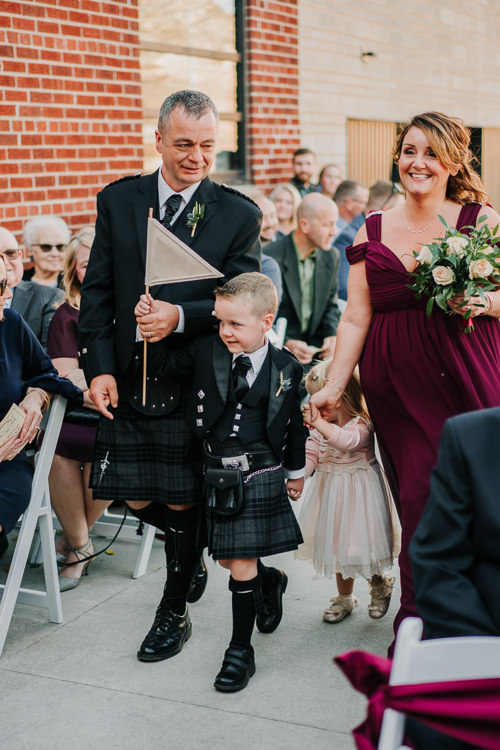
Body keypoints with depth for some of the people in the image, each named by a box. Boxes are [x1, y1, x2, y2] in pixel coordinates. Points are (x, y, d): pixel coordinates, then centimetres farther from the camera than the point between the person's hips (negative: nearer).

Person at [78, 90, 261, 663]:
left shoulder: (238, 215, -4)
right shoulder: (117, 201, 2)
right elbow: (97, 291, 2)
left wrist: (181, 316, -23)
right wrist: (100, 367, -7)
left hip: (195, 384, -2)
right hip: (127, 380, 3)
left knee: (182, 499, 6)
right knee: (136, 498, 9)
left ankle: (174, 609, 29)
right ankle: (190, 554, 42)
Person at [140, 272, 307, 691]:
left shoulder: (286, 368, -4)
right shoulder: (206, 352, -1)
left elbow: (296, 424, 6)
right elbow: (163, 365, 5)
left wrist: (296, 472, 14)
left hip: (260, 473, -3)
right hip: (218, 472, 4)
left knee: (242, 564, -3)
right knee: (227, 559, 14)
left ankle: (241, 652, 13)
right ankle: (270, 580, 48)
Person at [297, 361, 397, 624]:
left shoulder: (361, 424, -21)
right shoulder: (322, 427, 1)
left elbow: (347, 441, -43)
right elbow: (310, 455, -3)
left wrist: (317, 422, -54)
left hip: (358, 491, -6)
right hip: (331, 492, 7)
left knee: (362, 542, 0)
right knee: (338, 544, 16)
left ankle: (380, 586, 32)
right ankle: (344, 597, 35)